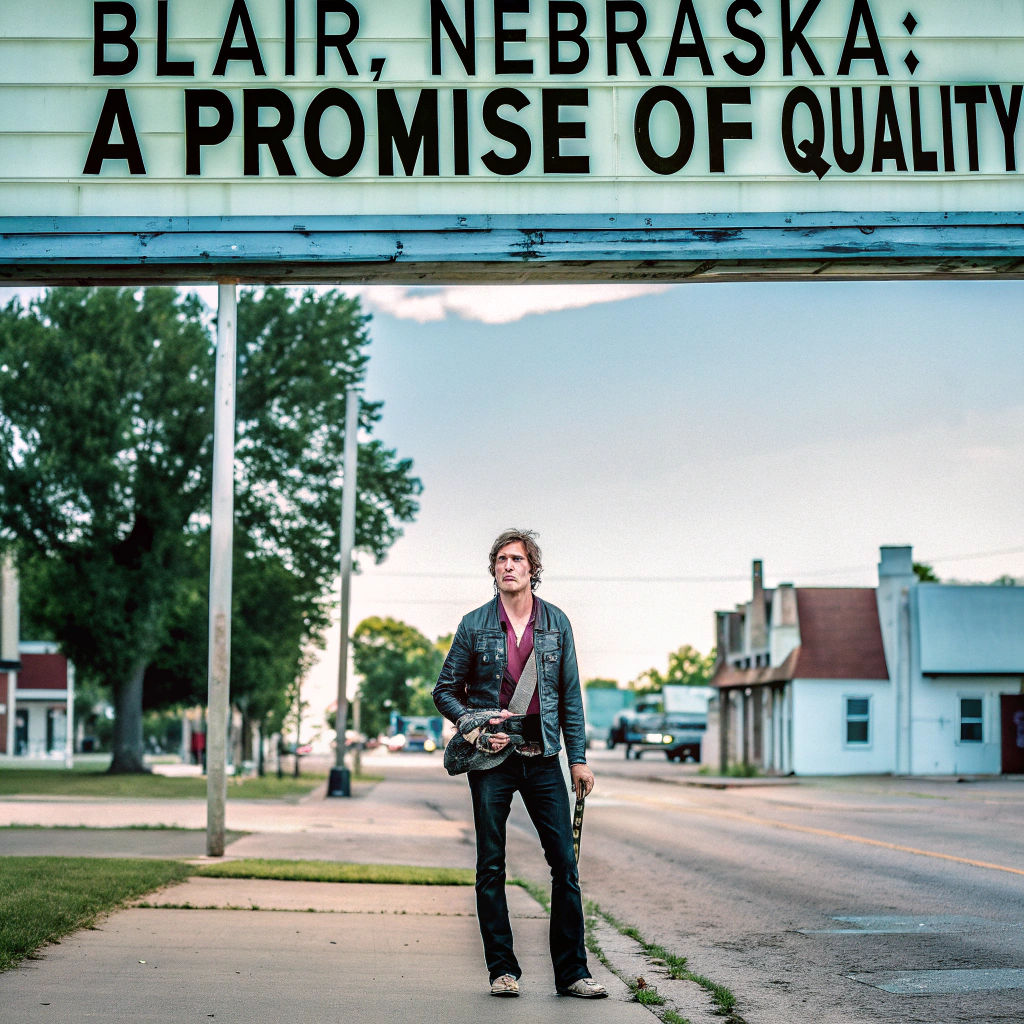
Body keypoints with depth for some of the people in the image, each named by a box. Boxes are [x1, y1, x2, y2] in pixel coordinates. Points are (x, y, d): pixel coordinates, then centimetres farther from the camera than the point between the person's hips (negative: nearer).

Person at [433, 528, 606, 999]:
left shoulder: (556, 623, 6)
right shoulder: (475, 625, 1)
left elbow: (570, 695, 9)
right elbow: (445, 690, 8)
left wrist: (578, 758, 4)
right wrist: (471, 724, -10)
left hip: (542, 756, 1)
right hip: (492, 756, -1)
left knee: (565, 863, -3)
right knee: (491, 868, 2)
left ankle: (571, 972, 4)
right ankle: (502, 970, 11)